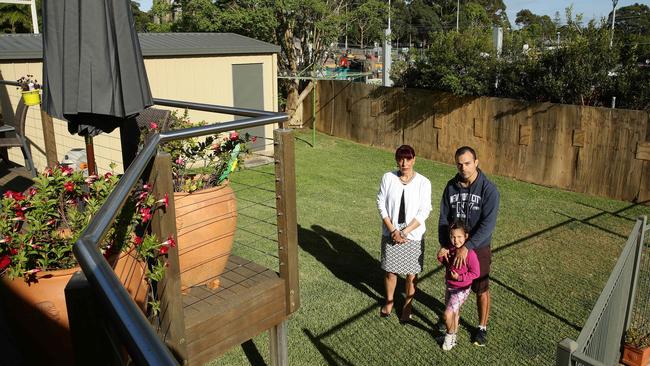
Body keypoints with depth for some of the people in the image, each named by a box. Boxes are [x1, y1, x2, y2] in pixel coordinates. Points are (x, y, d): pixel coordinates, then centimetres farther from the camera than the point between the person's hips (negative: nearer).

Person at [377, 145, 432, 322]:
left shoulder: (423, 182, -10)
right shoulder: (388, 178, -7)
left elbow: (424, 212, -11)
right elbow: (381, 204, -5)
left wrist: (405, 232, -15)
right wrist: (393, 230, -12)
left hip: (413, 235, -1)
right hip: (391, 233, 1)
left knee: (411, 273, 11)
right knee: (390, 271, 13)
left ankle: (408, 304, 34)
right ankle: (389, 301, 38)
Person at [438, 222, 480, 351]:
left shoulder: (470, 253, -23)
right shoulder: (451, 249, -3)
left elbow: (475, 273, -17)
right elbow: (445, 262, 13)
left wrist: (460, 277, -25)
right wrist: (442, 256, -9)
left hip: (461, 289, -6)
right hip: (449, 286, 6)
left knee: (448, 314, -11)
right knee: (454, 313, 20)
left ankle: (450, 335, 16)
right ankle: (453, 337, 39)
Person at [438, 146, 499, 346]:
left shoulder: (489, 190, -19)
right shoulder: (451, 186, -6)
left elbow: (488, 224, -24)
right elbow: (444, 218, -3)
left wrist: (467, 247, -29)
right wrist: (444, 245, -13)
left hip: (479, 248, -3)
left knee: (481, 290, 11)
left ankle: (482, 327, 30)